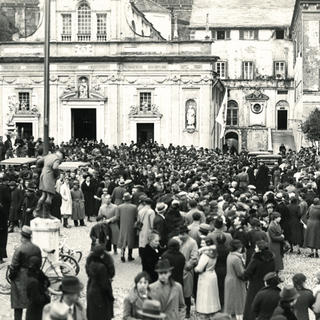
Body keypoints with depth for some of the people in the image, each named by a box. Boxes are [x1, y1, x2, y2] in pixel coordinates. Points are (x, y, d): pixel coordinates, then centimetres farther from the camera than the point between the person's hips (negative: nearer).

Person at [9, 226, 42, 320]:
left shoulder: (19, 249, -16)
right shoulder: (37, 248, 1)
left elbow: (14, 265, -14)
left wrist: (11, 276, 1)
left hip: (20, 278, -5)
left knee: (18, 304, 2)